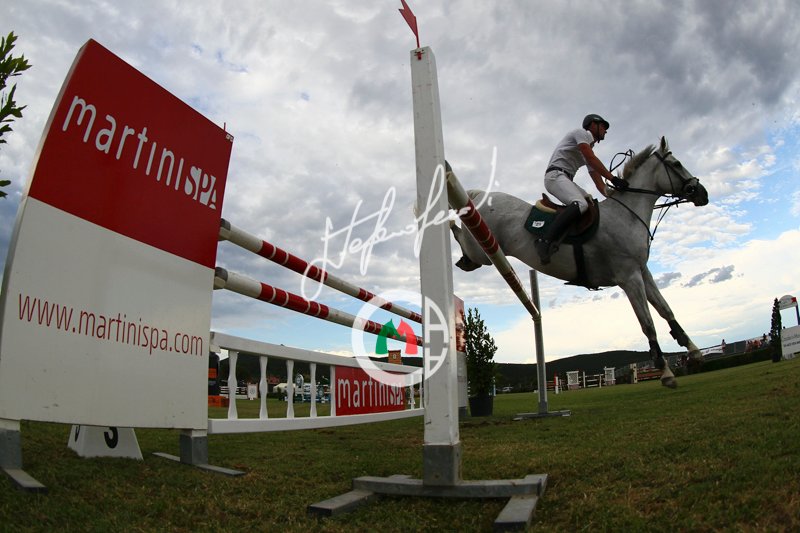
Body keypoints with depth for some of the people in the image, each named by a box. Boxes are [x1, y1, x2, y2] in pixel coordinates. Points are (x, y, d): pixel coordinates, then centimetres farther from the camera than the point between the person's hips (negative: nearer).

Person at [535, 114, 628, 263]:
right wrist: (613, 179, -16)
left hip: (567, 180, 10)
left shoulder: (589, 147, 29)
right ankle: (546, 240, -46)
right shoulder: (583, 133, 4)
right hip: (556, 175, -10)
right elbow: (591, 159, -13)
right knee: (581, 204, -32)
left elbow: (598, 182, 23)